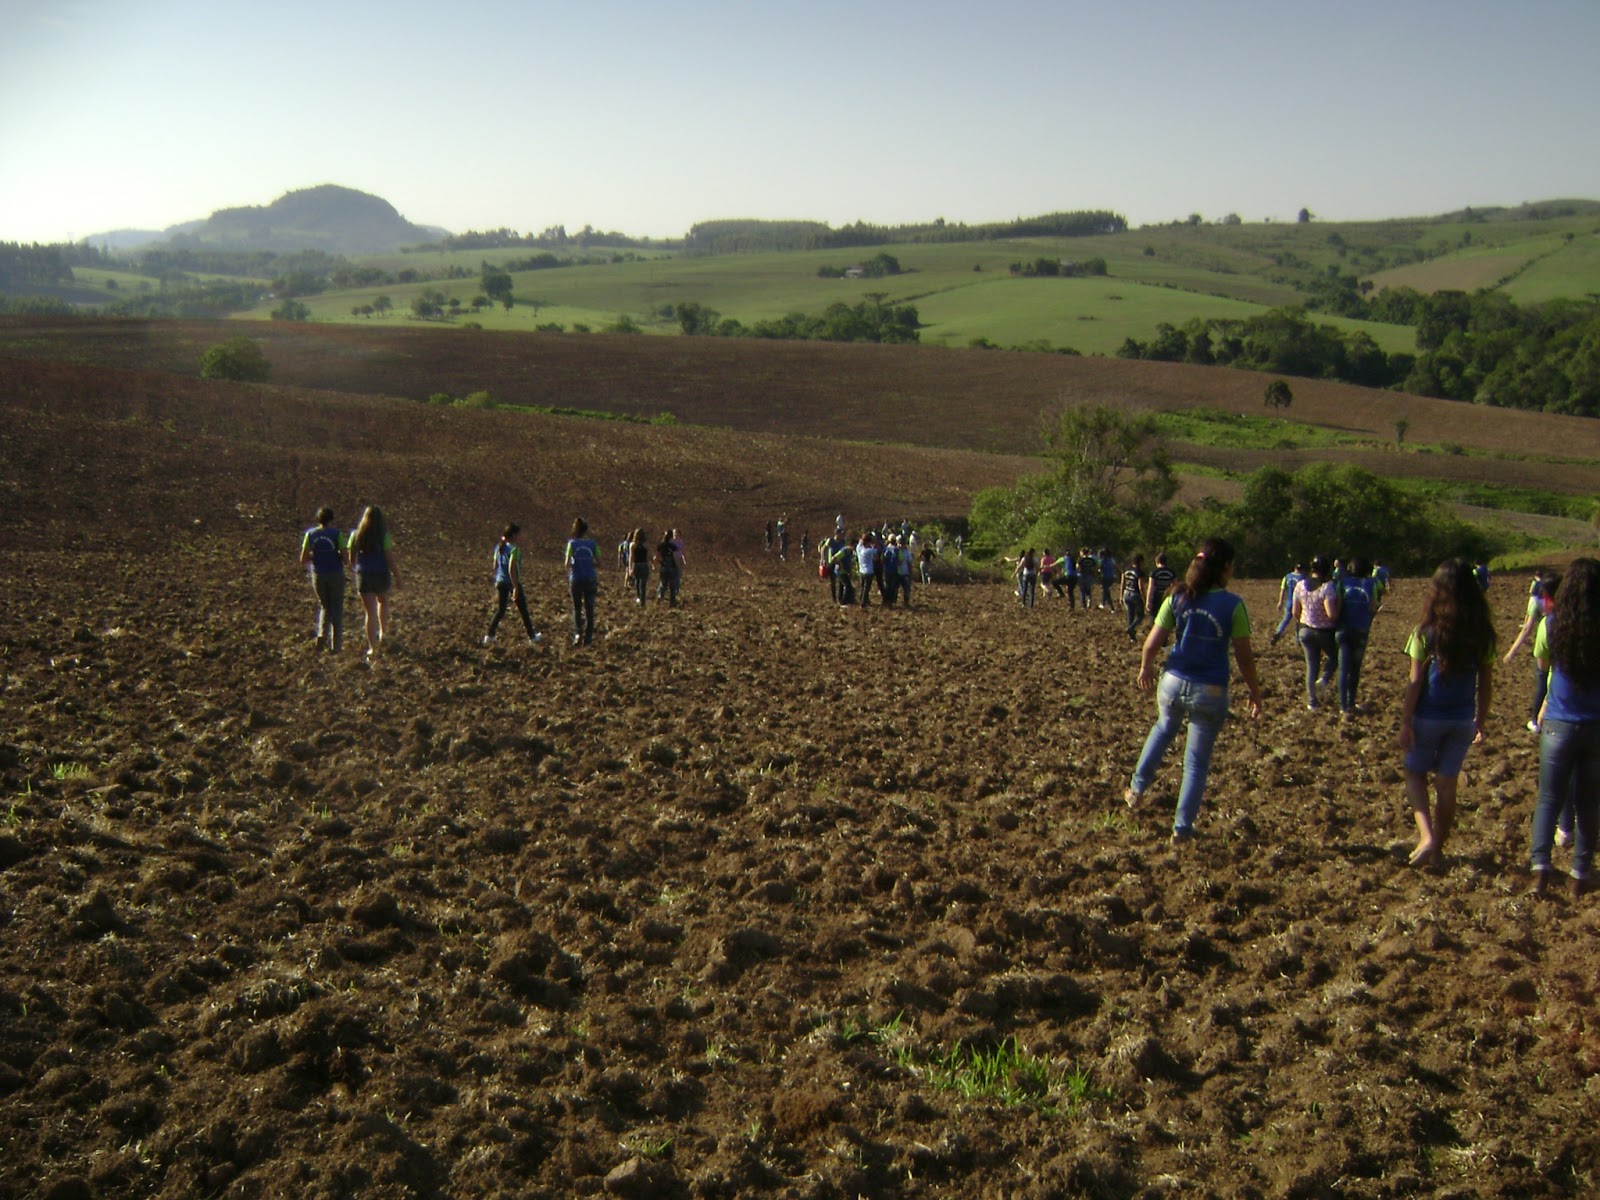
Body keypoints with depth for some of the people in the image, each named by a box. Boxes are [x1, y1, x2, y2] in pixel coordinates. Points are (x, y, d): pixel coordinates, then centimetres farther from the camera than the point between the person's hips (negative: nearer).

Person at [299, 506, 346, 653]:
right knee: (336, 608, 9)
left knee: (325, 606, 21)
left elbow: (303, 561, -1)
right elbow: (345, 557, -12)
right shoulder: (336, 534, -9)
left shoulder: (310, 534, -1)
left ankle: (322, 635, 0)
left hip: (318, 575, 2)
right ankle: (336, 644, 8)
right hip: (335, 574, -2)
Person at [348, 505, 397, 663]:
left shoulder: (356, 535, 0)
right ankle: (383, 633, 22)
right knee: (383, 602, 29)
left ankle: (372, 649, 1)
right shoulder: (384, 536, -10)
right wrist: (396, 576, -1)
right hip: (381, 575, -1)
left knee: (370, 613, 5)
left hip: (363, 575, 2)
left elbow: (351, 559, 6)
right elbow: (389, 558, -10)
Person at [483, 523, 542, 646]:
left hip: (500, 582, 6)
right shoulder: (513, 549, -18)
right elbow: (511, 570, -23)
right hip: (512, 582, -6)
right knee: (523, 610, 8)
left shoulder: (498, 547, 4)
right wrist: (516, 588, -20)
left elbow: (494, 566, 11)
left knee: (500, 610, 13)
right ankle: (532, 637, 19)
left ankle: (489, 636, 4)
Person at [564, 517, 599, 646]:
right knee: (589, 609, 9)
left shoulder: (572, 543, -5)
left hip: (576, 580, 0)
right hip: (590, 580, 1)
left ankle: (577, 633, -5)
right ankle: (587, 637, 9)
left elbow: (567, 564, -11)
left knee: (576, 609, 12)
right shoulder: (592, 543, -2)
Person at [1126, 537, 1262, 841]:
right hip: (1210, 692, -3)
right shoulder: (1233, 605, -11)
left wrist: (1145, 668, 17)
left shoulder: (1177, 598, -4)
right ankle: (1182, 827, 16)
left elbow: (1152, 643, -3)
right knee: (1197, 761, 10)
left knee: (1163, 729, 33)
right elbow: (1244, 657, -8)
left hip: (1173, 683, 3)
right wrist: (1255, 693, 4)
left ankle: (1137, 789, 37)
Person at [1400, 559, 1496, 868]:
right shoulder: (1482, 634, -4)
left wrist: (1405, 721, -7)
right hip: (1463, 720, 3)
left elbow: (1415, 681, -12)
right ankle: (1437, 848, 23)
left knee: (1415, 774, 16)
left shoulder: (1426, 632, -13)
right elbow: (1485, 684, 2)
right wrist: (1480, 722, 13)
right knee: (1447, 784, 13)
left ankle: (1426, 836, -2)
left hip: (1428, 716, -3)